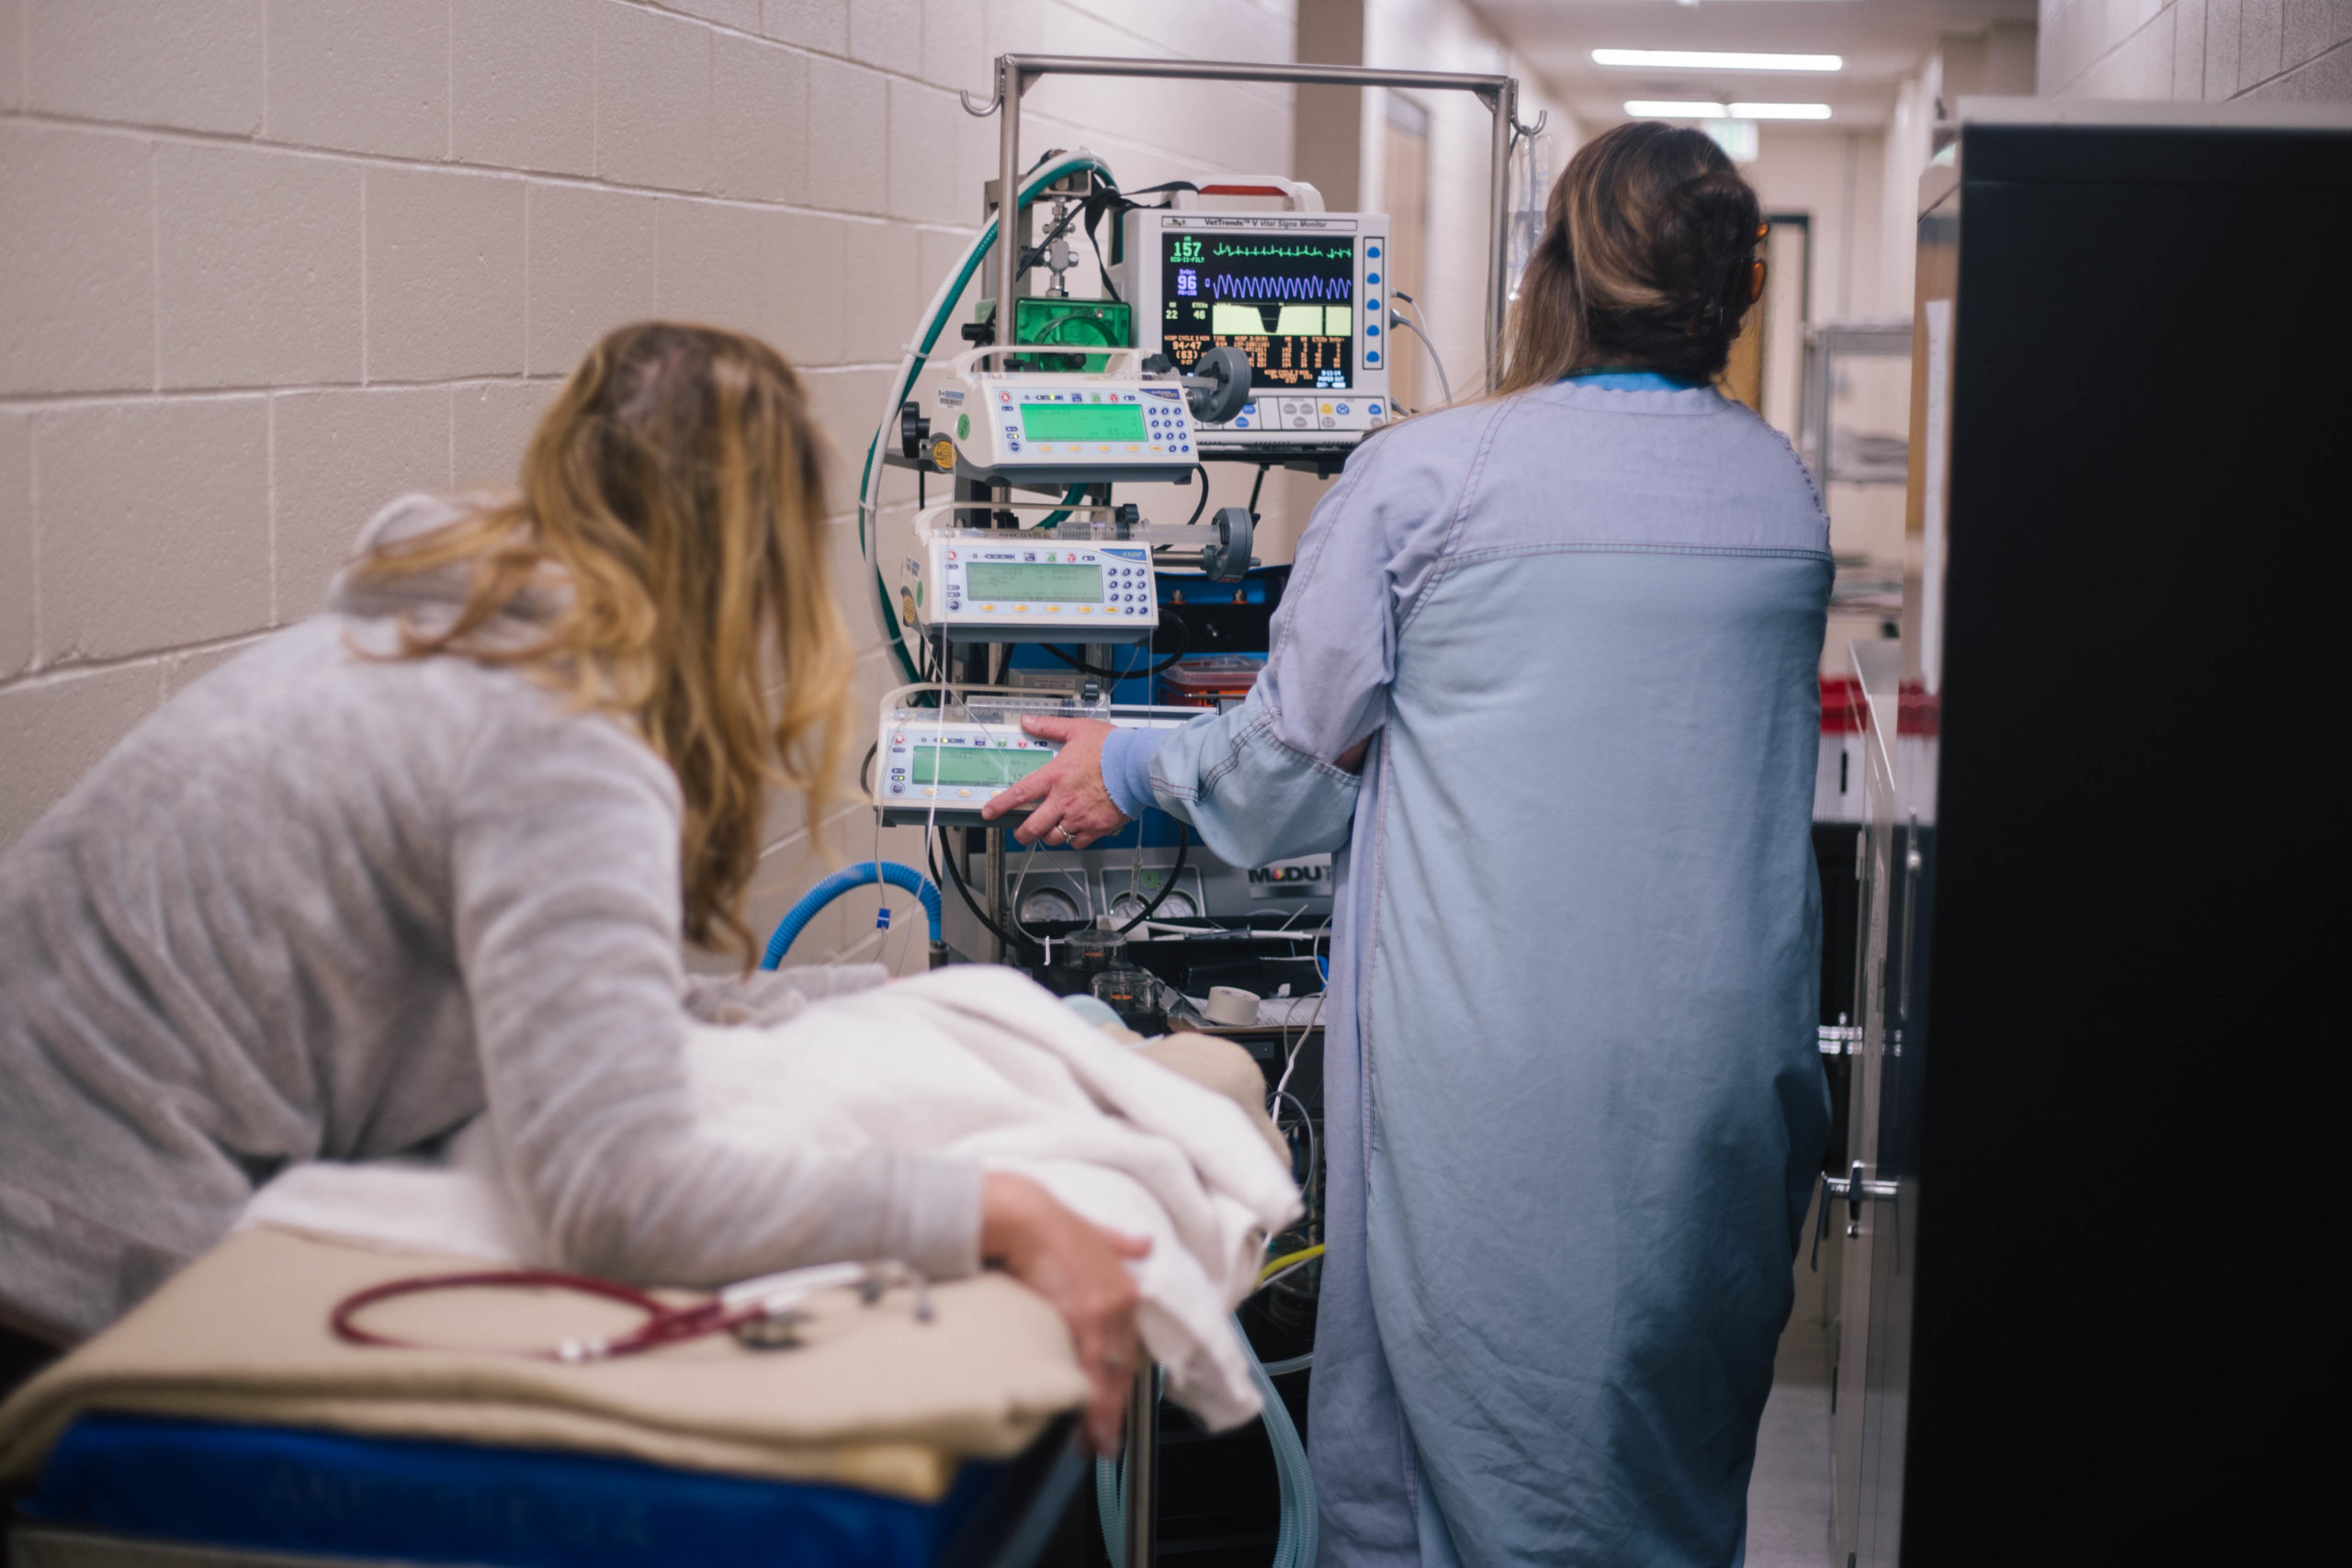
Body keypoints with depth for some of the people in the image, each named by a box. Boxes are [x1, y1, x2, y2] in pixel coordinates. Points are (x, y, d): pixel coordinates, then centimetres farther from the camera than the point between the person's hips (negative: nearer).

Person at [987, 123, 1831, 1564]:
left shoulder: (1419, 476, -7)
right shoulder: (1785, 491, 6)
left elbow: (1299, 755, -1)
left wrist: (1138, 770, 18)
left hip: (1490, 1060, -4)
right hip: (1721, 1054, 4)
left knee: (1453, 1414, 8)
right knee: (1684, 1431, 17)